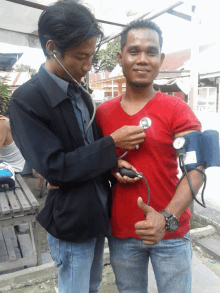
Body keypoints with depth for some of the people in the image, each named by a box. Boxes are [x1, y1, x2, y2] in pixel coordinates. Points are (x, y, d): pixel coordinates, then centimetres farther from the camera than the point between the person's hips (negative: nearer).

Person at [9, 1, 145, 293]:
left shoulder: (80, 93, 5)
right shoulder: (25, 101, -18)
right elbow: (53, 168, -21)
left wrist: (112, 167, -9)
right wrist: (112, 144, -21)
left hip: (99, 212, 7)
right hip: (70, 222, -6)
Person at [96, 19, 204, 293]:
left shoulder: (176, 110, -9)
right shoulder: (103, 112, 0)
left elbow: (195, 170, -16)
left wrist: (168, 217, -29)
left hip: (170, 232, -2)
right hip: (121, 232, 3)